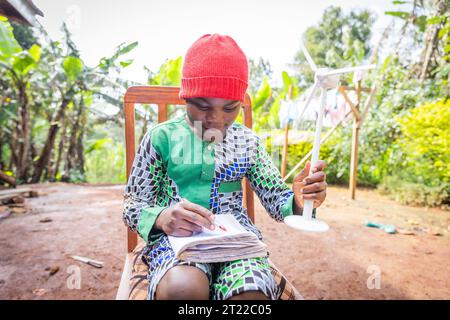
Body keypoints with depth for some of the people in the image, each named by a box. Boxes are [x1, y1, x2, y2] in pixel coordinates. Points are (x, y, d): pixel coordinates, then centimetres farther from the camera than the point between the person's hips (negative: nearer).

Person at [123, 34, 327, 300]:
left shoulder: (247, 141, 7)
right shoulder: (161, 137, -1)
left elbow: (275, 199, 9)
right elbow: (132, 207, 2)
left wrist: (298, 201, -16)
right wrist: (162, 217, -23)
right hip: (175, 237, -1)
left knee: (252, 292, -29)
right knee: (182, 288, -34)